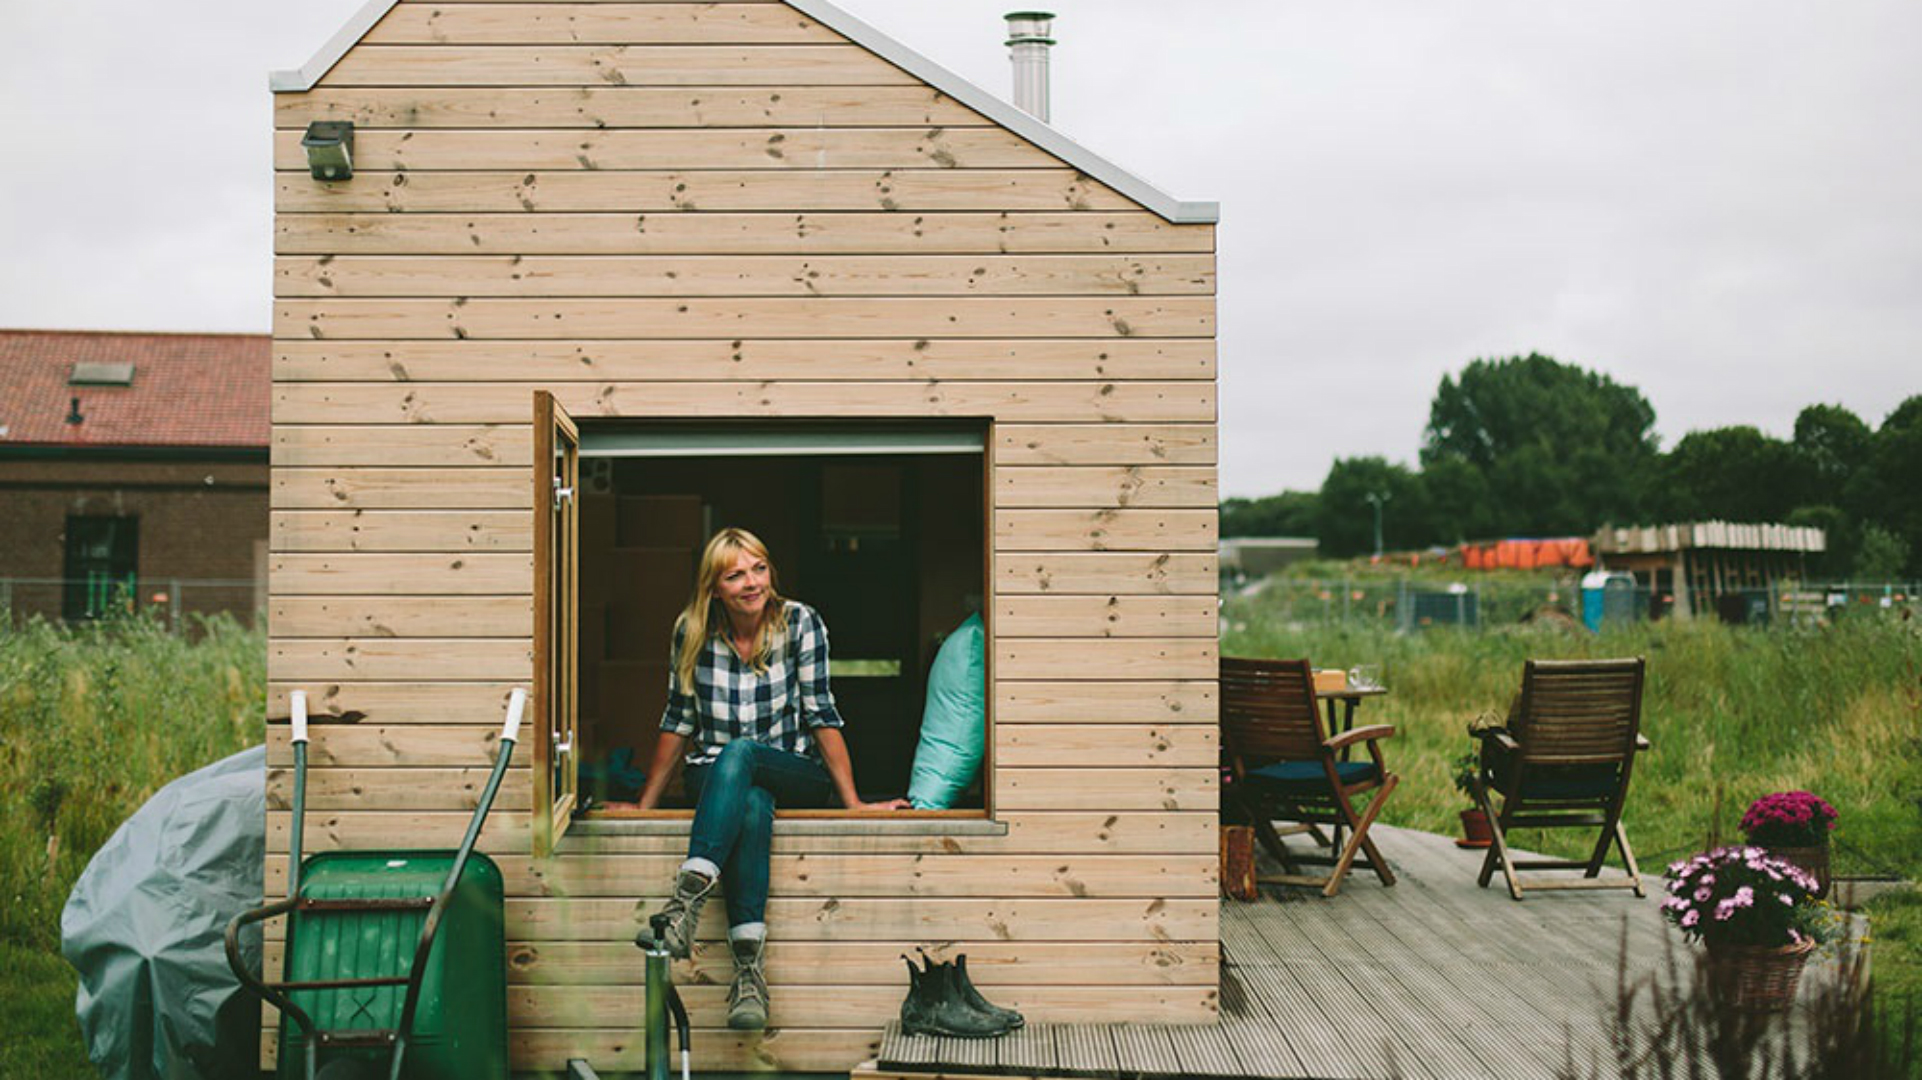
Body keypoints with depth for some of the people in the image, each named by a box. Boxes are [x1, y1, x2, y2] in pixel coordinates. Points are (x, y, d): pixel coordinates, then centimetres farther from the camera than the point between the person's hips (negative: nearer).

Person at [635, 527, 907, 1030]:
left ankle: (689, 893, -51)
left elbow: (821, 715, -6)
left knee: (738, 755, -35)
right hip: (715, 777, 1)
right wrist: (644, 806, 8)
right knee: (752, 805, -36)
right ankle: (749, 968, -50)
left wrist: (853, 802, -11)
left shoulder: (801, 623, -5)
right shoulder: (692, 631, 0)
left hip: (796, 776, -1)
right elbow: (678, 722, 8)